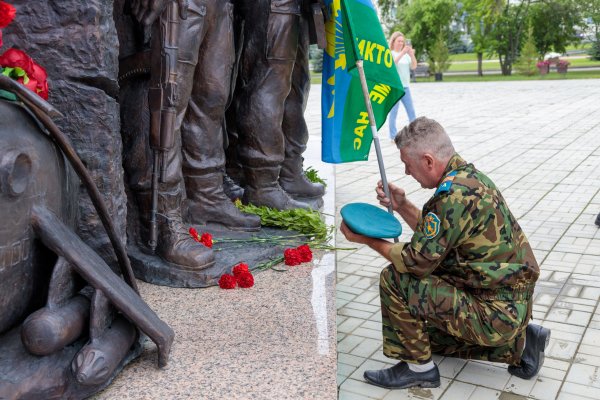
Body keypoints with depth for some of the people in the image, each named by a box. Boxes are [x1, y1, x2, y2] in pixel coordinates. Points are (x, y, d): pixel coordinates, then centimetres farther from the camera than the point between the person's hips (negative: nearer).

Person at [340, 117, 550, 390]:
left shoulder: (454, 195, -26)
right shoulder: (468, 175, 4)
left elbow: (417, 262, -20)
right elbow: (435, 236, 15)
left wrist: (369, 241, -7)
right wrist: (402, 206, 5)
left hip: (495, 313, -10)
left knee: (394, 280, -14)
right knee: (433, 337, 29)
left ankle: (418, 367, 2)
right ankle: (518, 343, 20)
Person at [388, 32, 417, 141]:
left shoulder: (406, 54, 11)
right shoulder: (390, 53, -2)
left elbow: (414, 67, 4)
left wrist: (412, 55, -13)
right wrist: (402, 53, -28)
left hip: (406, 86, 6)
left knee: (411, 110, 7)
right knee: (394, 112, -5)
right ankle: (393, 136, 0)